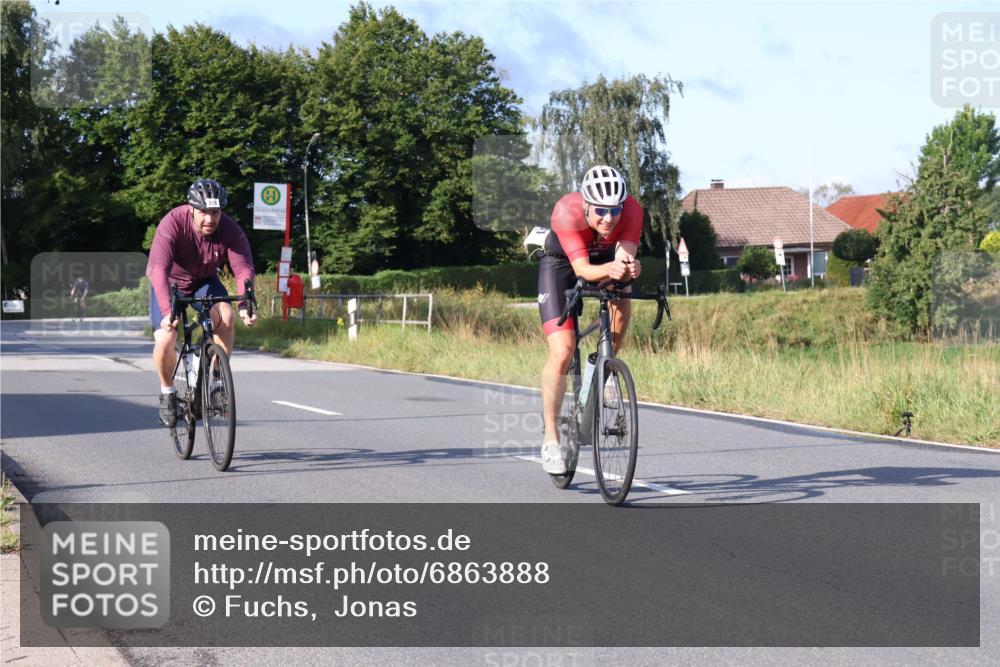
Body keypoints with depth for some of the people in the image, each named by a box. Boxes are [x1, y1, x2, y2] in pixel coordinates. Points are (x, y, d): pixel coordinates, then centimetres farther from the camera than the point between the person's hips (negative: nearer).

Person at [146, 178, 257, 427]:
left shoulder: (230, 230, -24)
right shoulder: (173, 223, -32)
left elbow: (244, 269, -30)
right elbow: (159, 269, -41)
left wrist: (245, 304, -50)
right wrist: (166, 311, -54)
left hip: (204, 281, 2)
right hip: (170, 282, -2)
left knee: (226, 317, -28)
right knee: (165, 341, -20)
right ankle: (167, 392, 8)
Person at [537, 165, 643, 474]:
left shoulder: (631, 210, -30)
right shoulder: (566, 212, -38)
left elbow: (625, 255, -38)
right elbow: (581, 268, -44)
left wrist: (628, 266, -62)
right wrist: (609, 269, -65)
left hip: (604, 259, 3)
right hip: (562, 264, -3)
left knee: (622, 303, -29)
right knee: (562, 353, -15)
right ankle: (551, 439, -4)